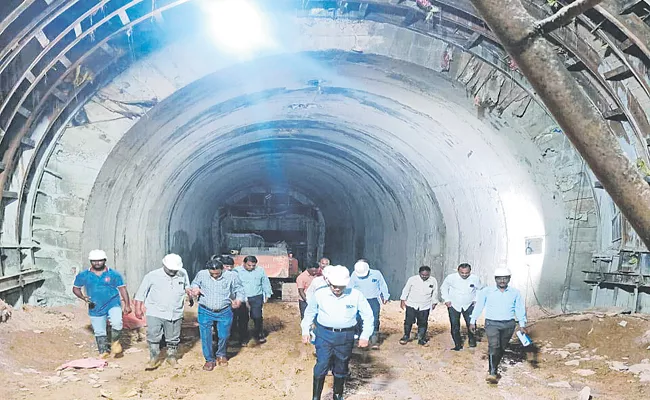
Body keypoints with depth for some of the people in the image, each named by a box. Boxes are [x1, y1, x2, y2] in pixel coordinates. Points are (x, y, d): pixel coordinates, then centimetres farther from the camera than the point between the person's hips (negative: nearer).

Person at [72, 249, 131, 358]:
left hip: (113, 304, -2)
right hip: (95, 308, 2)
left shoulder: (114, 274, -5)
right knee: (99, 332, 11)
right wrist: (83, 297, -9)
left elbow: (122, 289, -1)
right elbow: (76, 288, 11)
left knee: (117, 323, -26)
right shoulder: (83, 275, -1)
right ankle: (103, 352, 30)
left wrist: (127, 305, -6)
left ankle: (115, 342, 2)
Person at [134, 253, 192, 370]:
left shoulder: (183, 273, -1)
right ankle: (154, 359, 7)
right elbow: (141, 293, -2)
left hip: (175, 314, 3)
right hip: (155, 313, -3)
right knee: (153, 336, -9)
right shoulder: (152, 276, -9)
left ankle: (171, 357, 33)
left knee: (173, 338, 13)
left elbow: (186, 285, 20)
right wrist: (138, 308, -6)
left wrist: (188, 290, 0)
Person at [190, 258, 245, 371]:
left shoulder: (231, 276, -9)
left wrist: (239, 300, -13)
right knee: (205, 337, 3)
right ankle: (209, 359, 22)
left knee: (224, 336, 10)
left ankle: (221, 355, 38)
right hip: (205, 312, 0)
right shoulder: (201, 274, -7)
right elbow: (194, 283, 13)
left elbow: (239, 289, 4)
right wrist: (195, 289, -9)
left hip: (224, 312, 0)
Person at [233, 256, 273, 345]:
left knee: (257, 317, -5)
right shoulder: (236, 271, -2)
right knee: (242, 319, 2)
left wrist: (267, 295, 16)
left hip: (256, 298, 1)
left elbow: (265, 283, 18)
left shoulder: (260, 271, 7)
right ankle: (243, 339, 16)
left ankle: (259, 335, 15)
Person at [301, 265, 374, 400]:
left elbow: (368, 316, 1)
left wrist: (365, 336, -4)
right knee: (321, 366, -5)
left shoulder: (356, 295, -7)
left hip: (345, 337, 1)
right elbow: (309, 313, 10)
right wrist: (305, 331, 7)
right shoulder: (319, 294, -5)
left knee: (341, 368, 14)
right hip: (324, 335, -1)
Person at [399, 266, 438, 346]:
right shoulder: (412, 279, -11)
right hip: (411, 304, -1)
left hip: (425, 306, 1)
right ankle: (406, 336, 19)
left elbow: (435, 293, 9)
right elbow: (406, 290, 0)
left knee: (423, 323, 5)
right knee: (408, 321, 0)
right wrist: (403, 300, 2)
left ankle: (421, 339, 19)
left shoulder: (433, 281, -6)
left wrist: (434, 303, 14)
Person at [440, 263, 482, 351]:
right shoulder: (451, 278, -12)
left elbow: (480, 290, 12)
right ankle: (458, 344, 17)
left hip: (468, 306, 0)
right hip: (453, 305, 0)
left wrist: (476, 300, 3)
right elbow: (443, 288, 4)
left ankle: (472, 340, 18)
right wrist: (446, 300, -2)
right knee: (455, 327, 2)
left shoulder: (475, 279, -8)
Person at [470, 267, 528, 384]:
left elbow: (520, 309, 8)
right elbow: (478, 306, 5)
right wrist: (472, 321, 7)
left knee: (501, 348, 11)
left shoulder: (515, 293, 4)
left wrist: (522, 325, 1)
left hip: (509, 325, 3)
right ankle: (492, 373, -21)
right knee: (494, 346, -20)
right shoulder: (486, 291, -1)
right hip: (492, 323, -3)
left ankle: (494, 369, 30)